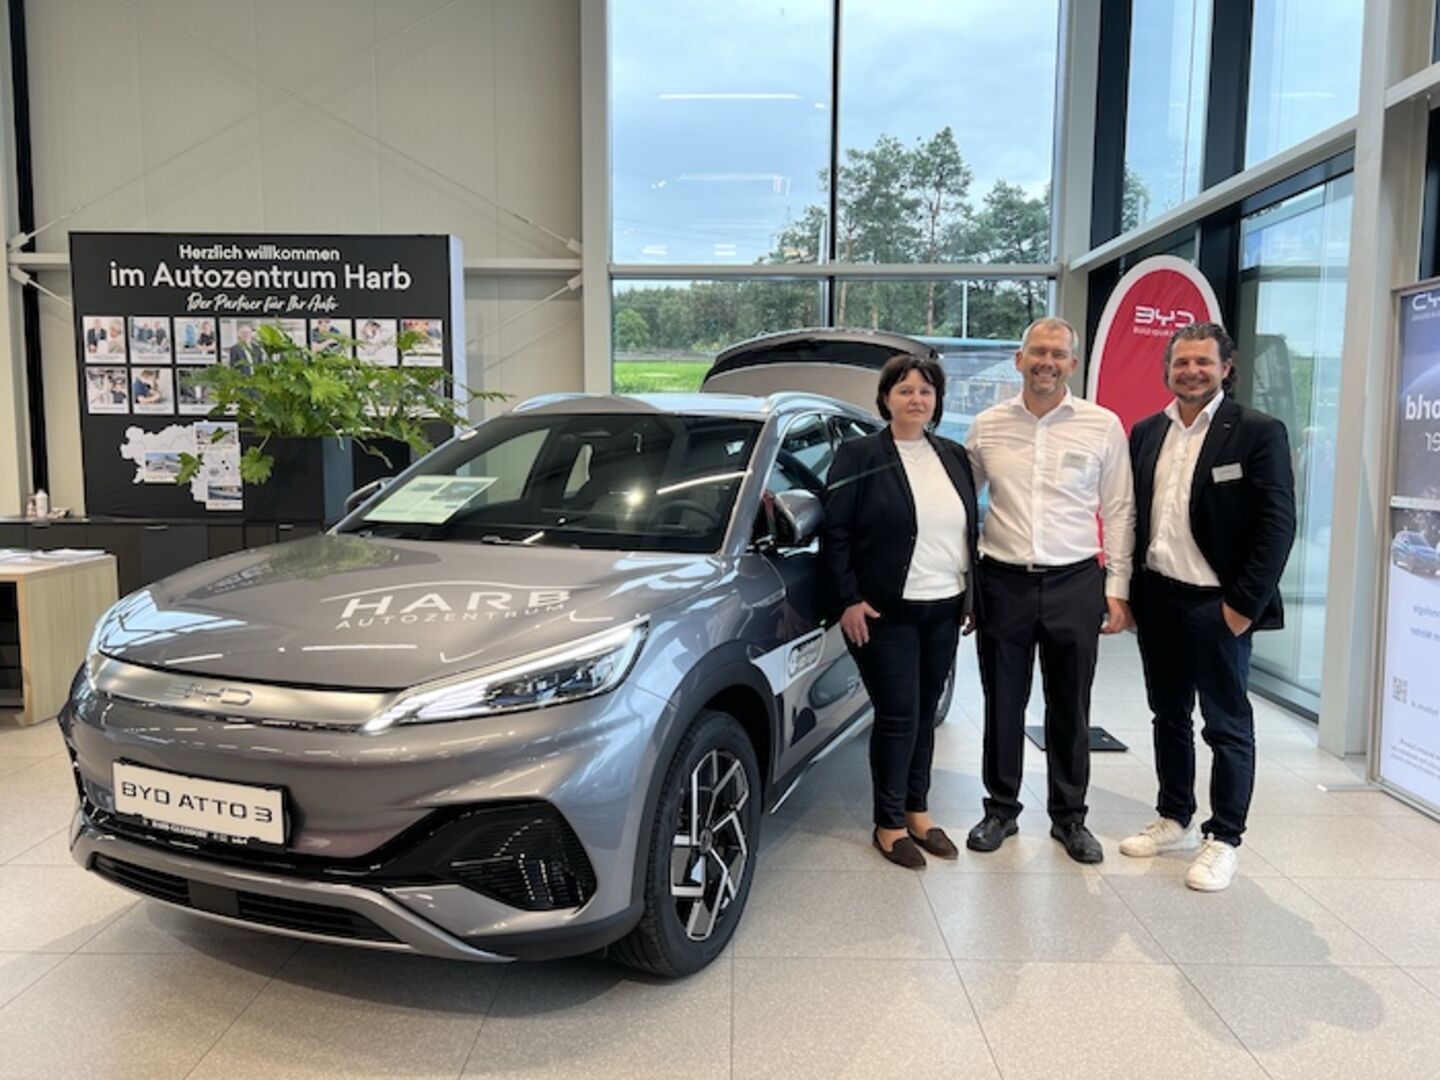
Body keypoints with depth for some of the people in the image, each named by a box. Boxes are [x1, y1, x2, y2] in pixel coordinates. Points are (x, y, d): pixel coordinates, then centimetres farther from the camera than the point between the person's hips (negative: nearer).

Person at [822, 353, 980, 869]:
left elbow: (970, 530, 16)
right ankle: (889, 824, 14)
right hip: (887, 612, -5)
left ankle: (917, 812, 28)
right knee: (897, 716, -2)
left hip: (944, 610, 5)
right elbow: (835, 533, -8)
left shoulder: (953, 457, 12)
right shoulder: (859, 455, -6)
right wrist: (848, 600, -13)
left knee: (924, 714, 13)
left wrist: (972, 595, 12)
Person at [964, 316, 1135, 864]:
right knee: (1002, 704, 9)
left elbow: (1119, 512, 3)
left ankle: (1069, 817, 25)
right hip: (1004, 582, 1)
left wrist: (1117, 588, 0)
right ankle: (1001, 809, 25)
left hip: (1075, 583, -1)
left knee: (1070, 708, 9)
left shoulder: (1103, 426, 1)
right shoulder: (987, 426, 4)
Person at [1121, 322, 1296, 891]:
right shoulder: (1146, 433, 8)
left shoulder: (1259, 432, -8)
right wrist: (1127, 590, 7)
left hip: (1218, 606, -5)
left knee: (1227, 725, 6)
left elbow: (1278, 524, -12)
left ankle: (1223, 840, 20)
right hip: (1156, 600, 6)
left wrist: (1244, 605, -15)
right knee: (1168, 715, 17)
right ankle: (1175, 820, 32)